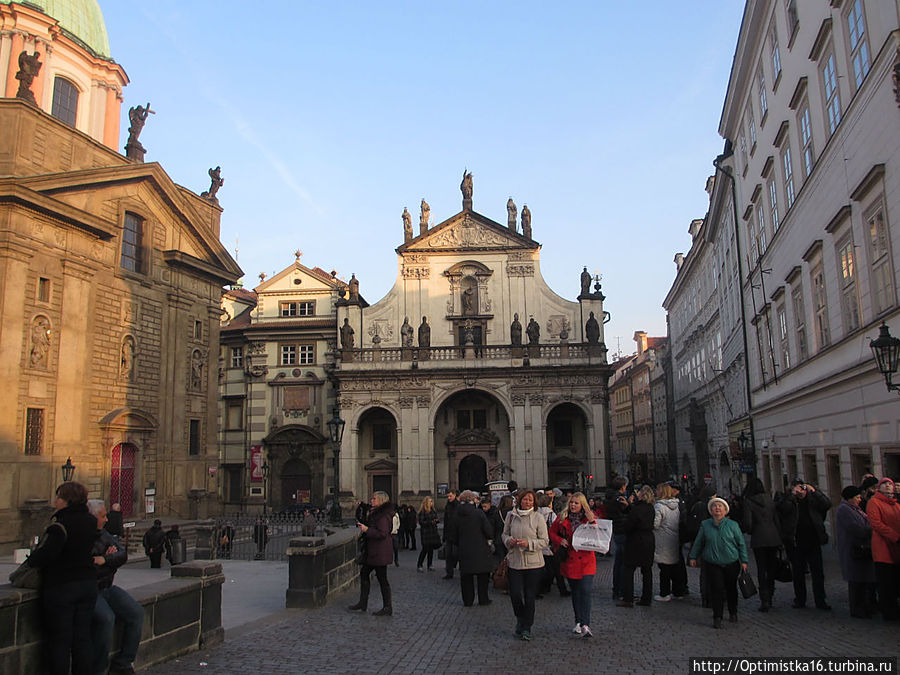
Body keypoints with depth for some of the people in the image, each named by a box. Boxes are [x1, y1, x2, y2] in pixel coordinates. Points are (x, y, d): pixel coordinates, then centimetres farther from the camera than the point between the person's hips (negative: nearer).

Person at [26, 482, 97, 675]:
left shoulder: (62, 524, -18)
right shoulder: (90, 522, 4)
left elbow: (48, 552, -26)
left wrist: (31, 559, -7)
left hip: (60, 587, -7)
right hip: (88, 584, 7)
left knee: (59, 639, 5)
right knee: (82, 637, 13)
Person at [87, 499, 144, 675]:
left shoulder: (103, 534, 13)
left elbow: (123, 554, 5)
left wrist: (105, 560, -15)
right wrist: (112, 563, -8)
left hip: (107, 588, 8)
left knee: (136, 612, -5)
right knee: (106, 617, -31)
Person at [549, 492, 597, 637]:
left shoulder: (589, 518, 1)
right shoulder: (562, 518, 4)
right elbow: (552, 532, 14)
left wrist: (592, 523, -18)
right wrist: (560, 541, -4)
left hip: (586, 561, -2)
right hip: (569, 560, 2)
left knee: (585, 591, -13)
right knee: (575, 591, 11)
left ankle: (585, 625, -13)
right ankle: (579, 622, 23)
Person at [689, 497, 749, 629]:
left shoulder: (733, 525, -3)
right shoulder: (705, 525, 1)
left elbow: (741, 543, 4)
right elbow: (698, 542, 11)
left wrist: (744, 561, 1)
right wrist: (693, 557, 12)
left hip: (732, 563, 1)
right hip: (713, 565, 0)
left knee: (731, 589, 14)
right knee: (716, 589, -8)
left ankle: (733, 613, 36)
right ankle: (717, 617, 1)